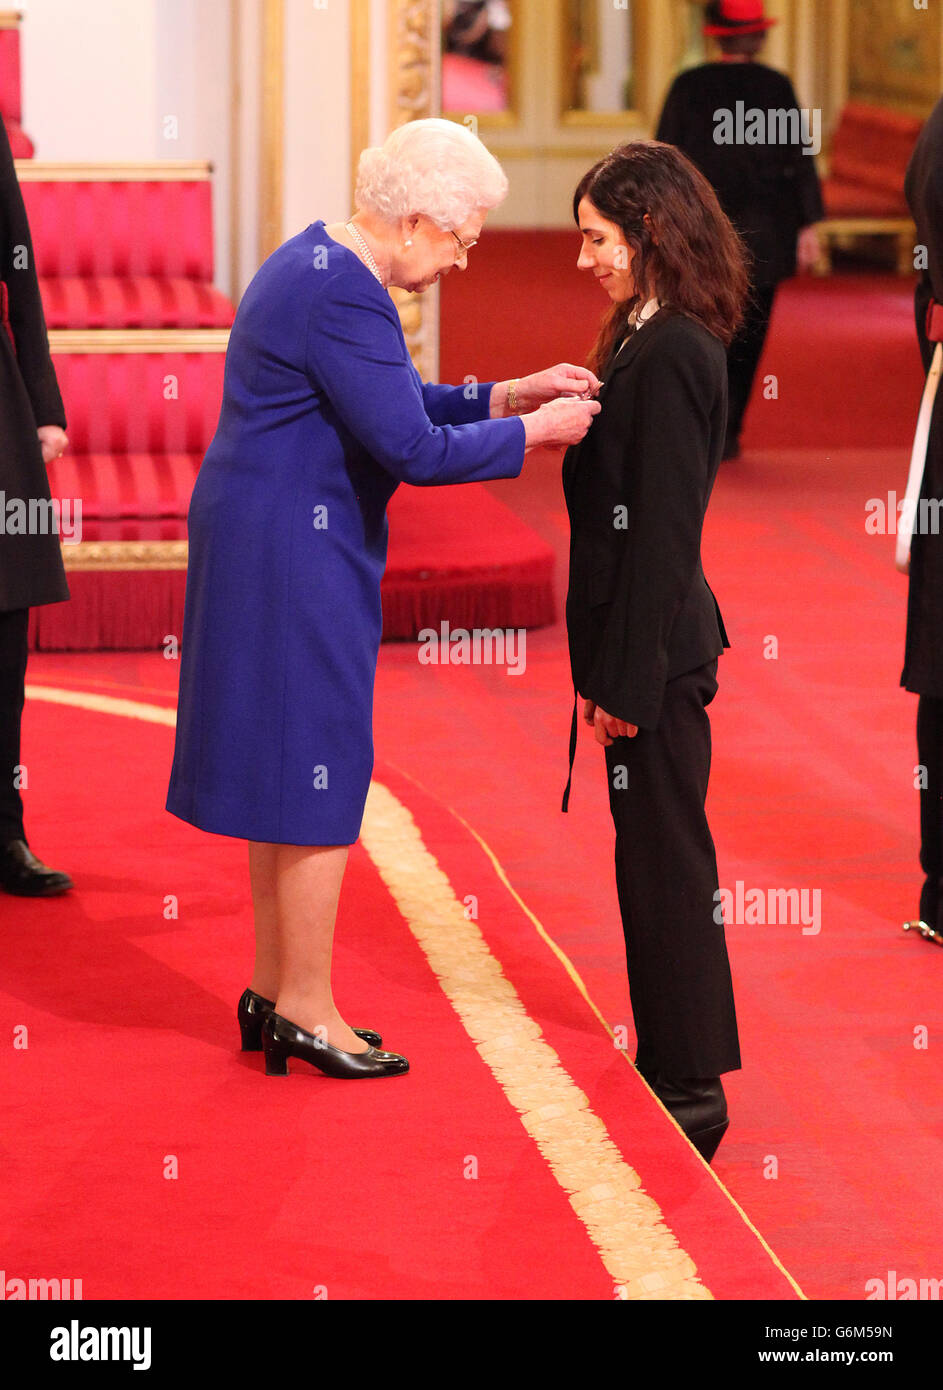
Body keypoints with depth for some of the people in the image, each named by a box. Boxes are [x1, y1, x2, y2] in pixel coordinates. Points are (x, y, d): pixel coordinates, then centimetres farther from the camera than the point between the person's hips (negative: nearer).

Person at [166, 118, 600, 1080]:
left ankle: (275, 989, 24)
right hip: (296, 555, -11)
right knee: (318, 771, -3)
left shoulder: (323, 262, 11)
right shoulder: (343, 297, -22)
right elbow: (412, 448, -22)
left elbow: (392, 402, 17)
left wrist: (504, 395, 7)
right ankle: (305, 1010, 5)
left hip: (264, 546, 11)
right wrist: (533, 431, -12)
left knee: (288, 766, 16)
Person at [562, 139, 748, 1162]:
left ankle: (690, 1093, 7)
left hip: (658, 646, -10)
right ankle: (673, 1069, 26)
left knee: (665, 862, -2)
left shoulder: (668, 356, -20)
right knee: (655, 858, 16)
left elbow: (658, 531, -21)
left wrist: (629, 682, -19)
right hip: (651, 645, 10)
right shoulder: (654, 341, 10)